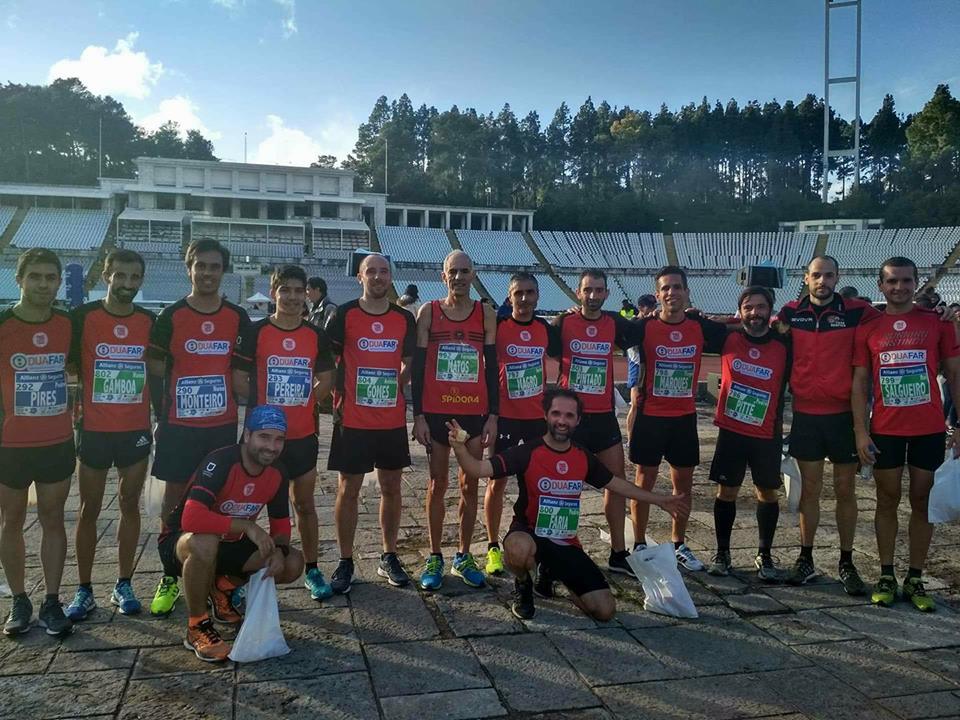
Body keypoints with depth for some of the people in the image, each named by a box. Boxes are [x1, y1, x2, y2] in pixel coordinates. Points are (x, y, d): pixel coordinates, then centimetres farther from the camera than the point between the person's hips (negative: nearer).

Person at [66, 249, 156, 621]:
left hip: (137, 430, 2)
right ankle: (84, 590, 16)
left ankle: (124, 585, 19)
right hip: (94, 430, -2)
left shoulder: (150, 321, 3)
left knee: (130, 505, 9)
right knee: (89, 509, 6)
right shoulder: (83, 316, -4)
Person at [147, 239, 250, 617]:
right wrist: (160, 418, -2)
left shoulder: (238, 318, 3)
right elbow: (155, 371, 1)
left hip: (223, 425, 2)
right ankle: (170, 578, 16)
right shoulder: (171, 316, -2)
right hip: (179, 425, -1)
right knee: (175, 497, 5)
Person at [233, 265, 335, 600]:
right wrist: (262, 405, -3)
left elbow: (326, 379, 13)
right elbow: (238, 379, -3)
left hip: (303, 434, 3)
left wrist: (304, 402, 4)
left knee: (305, 503, 11)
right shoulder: (255, 332, -4)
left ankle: (312, 570, 22)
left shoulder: (316, 335, 4)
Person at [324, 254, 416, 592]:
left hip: (393, 420, 3)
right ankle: (345, 562, 16)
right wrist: (338, 396, -3)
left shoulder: (404, 319, 5)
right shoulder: (344, 315, -4)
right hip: (353, 420, -3)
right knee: (348, 489, 4)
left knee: (391, 487, 10)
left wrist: (397, 389, 1)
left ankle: (389, 558, 25)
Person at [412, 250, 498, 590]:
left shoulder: (486, 314, 4)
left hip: (475, 412, 1)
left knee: (470, 485, 8)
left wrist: (493, 414, -1)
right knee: (438, 484, 7)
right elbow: (418, 366, 0)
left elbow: (491, 366, 5)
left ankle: (464, 556, 21)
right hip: (436, 412, -1)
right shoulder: (428, 312, 0)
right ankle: (434, 557, 19)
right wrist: (418, 415, -6)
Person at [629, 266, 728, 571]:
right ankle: (639, 545, 16)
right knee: (644, 482, 3)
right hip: (650, 417, -3)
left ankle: (679, 546, 26)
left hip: (685, 418, 3)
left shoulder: (701, 326, -1)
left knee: (683, 483, 11)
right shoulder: (645, 327, -9)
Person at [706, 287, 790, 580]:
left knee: (768, 493, 8)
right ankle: (722, 553, 19)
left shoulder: (784, 344, -6)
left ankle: (764, 556, 22)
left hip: (767, 434, 0)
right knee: (726, 491, 7)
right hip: (730, 431, 0)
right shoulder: (728, 338, -4)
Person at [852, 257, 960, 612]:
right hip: (885, 431, 0)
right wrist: (860, 432, -5)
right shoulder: (868, 329, 2)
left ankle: (915, 579, 16)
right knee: (888, 501, 8)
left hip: (929, 430, 0)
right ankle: (886, 576, 17)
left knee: (922, 502, 7)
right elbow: (860, 383, 2)